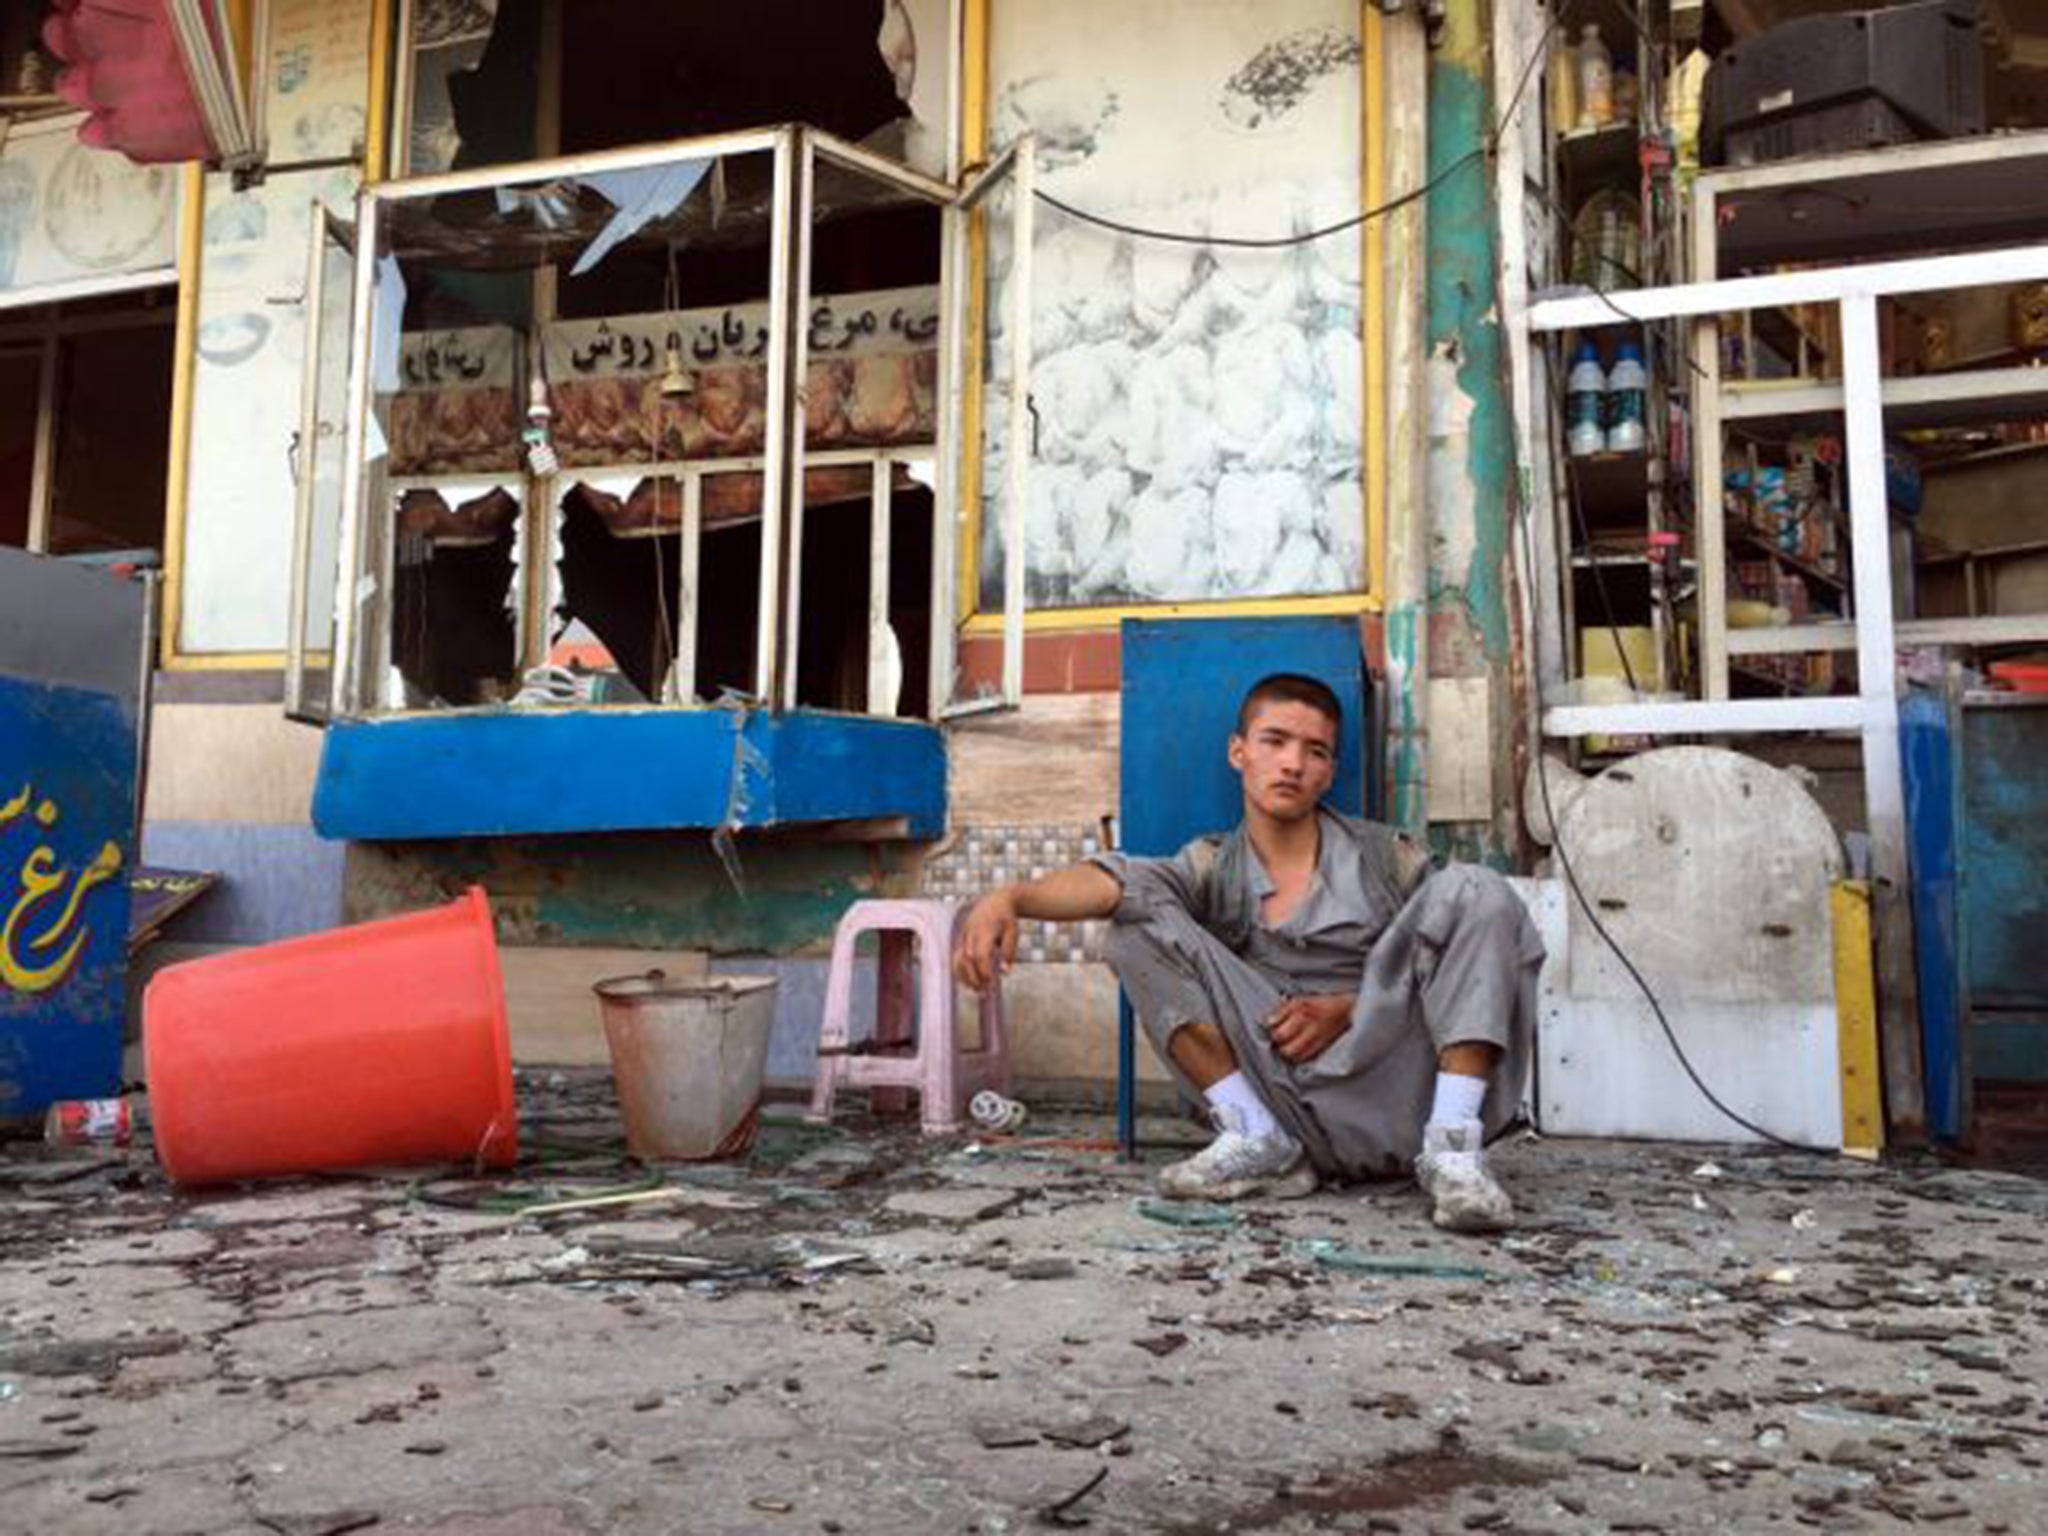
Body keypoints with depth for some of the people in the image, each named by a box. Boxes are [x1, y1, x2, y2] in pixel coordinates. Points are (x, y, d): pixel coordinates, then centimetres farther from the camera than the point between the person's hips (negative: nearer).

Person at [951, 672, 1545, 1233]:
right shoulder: (1216, 868, 7)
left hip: (1400, 1099, 0)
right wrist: (1009, 898, -33)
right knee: (1142, 920, -8)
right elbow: (1111, 881, -14)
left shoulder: (1386, 856, 8)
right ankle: (1259, 1140, -12)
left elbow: (1448, 960, 5)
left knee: (1469, 889, -16)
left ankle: (1452, 1149, -22)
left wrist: (1350, 1009, -10)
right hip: (1294, 1106, 1)